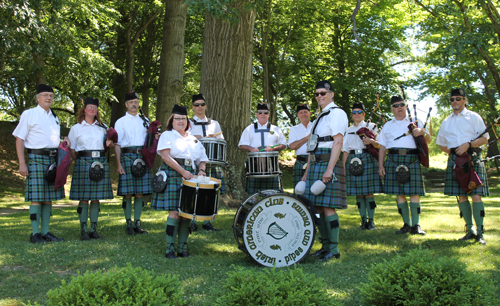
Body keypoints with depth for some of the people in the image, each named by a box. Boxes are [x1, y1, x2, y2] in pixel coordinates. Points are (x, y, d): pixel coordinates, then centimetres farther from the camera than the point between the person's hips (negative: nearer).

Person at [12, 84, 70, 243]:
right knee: (36, 197, -8)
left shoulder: (54, 117, 20)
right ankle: (35, 233, -3)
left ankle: (45, 232, 11)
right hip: (37, 158, -6)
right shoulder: (29, 114, 1)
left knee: (49, 198, 6)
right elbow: (19, 139, -3)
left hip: (53, 159, 6)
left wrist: (65, 140, 6)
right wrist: (22, 163, -11)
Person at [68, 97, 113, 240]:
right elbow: (71, 149, 6)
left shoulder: (102, 127, 15)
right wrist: (80, 160, -5)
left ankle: (94, 229, 10)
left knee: (96, 198, 3)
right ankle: (83, 230, 4)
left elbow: (109, 144, 23)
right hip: (83, 163, -3)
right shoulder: (76, 128, 7)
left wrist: (110, 144, 0)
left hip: (100, 163, 3)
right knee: (83, 198, -3)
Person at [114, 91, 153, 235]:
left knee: (140, 192, 2)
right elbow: (117, 144, 1)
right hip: (127, 157, -3)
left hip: (142, 157, 3)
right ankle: (129, 225, 4)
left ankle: (137, 224, 10)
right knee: (128, 193, -3)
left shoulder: (145, 120, 16)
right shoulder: (121, 122, 6)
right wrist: (118, 164, -8)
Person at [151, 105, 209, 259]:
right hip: (173, 176, -5)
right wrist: (183, 172, -16)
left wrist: (201, 170, -2)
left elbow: (202, 159, 22)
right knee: (175, 212, -11)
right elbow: (165, 155, -9)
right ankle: (170, 249, -6)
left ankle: (183, 248, 9)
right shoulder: (167, 135, 5)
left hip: (190, 177, 5)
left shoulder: (193, 139, 21)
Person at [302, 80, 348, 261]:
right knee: (317, 207, 8)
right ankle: (325, 246, 16)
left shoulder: (336, 113, -4)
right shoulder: (319, 117, 23)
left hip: (328, 163, -9)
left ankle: (334, 249, -4)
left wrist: (329, 169, -23)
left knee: (327, 207, -10)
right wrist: (307, 173, 20)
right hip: (315, 164, 9)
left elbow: (338, 142, -14)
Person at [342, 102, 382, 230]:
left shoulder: (371, 126, 9)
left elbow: (379, 145, 6)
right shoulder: (349, 130, 17)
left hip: (367, 160, -3)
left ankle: (371, 220, 1)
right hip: (353, 161, 3)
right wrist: (344, 166, 7)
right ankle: (363, 220, 7)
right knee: (358, 192, 1)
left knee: (369, 192, -6)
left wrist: (371, 141, -16)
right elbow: (346, 150, 16)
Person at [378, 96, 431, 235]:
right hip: (394, 160, 2)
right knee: (399, 193, 0)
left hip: (412, 159, -1)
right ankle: (406, 224, 8)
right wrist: (380, 165, 7)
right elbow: (382, 147, 16)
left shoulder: (415, 122, 16)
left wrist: (422, 132, -11)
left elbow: (428, 140, 11)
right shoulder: (387, 126, 19)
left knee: (414, 193, -6)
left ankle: (416, 225, -1)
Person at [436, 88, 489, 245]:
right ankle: (470, 230, 10)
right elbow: (441, 144, 24)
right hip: (454, 160, 4)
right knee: (461, 195, 3)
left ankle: (480, 232, -7)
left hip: (472, 157, -4)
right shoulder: (446, 122, 18)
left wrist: (468, 145, -14)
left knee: (475, 194, -10)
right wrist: (452, 151, 5)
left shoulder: (474, 117, 6)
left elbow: (485, 138, 0)